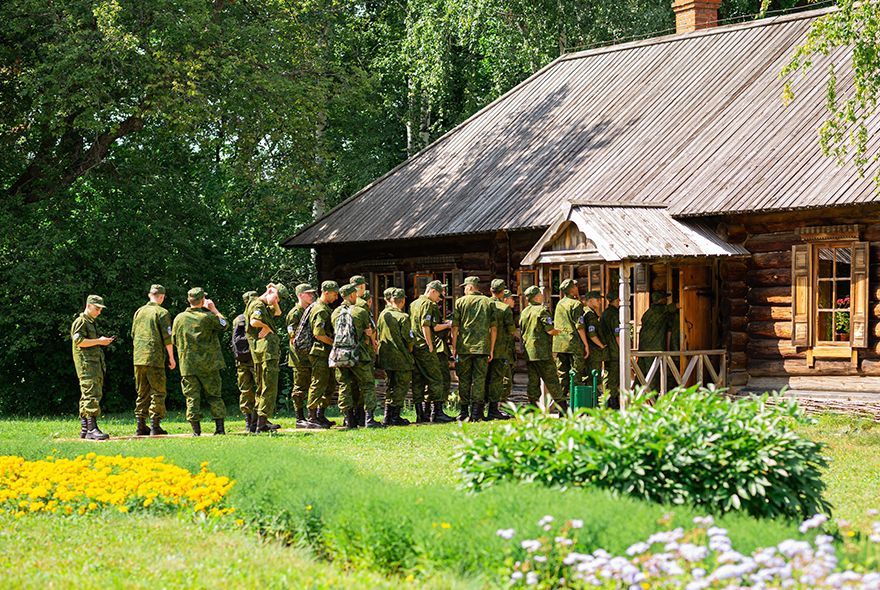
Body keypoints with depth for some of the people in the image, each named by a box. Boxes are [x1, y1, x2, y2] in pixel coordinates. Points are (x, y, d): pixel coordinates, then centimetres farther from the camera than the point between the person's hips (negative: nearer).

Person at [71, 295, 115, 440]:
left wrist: (104, 341, 13)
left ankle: (84, 429, 13)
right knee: (92, 395, -17)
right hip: (86, 362, -10)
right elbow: (78, 340, -19)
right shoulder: (80, 321, -6)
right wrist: (99, 341, -16)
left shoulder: (92, 322, 24)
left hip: (96, 362, 10)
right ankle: (92, 429, -24)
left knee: (87, 396, 10)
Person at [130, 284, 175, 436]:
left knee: (142, 393, 11)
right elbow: (167, 337, -8)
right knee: (158, 392, 0)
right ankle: (155, 426, -5)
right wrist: (171, 357, -1)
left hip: (138, 358, 6)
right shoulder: (162, 312, -5)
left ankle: (141, 425, 9)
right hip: (155, 358, -6)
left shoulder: (139, 312, 13)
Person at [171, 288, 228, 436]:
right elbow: (225, 324, 8)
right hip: (209, 365, -1)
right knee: (214, 396, 7)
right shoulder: (209, 317, -8)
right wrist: (214, 309, 10)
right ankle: (220, 427, 4)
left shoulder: (179, 318, 0)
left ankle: (196, 430, 0)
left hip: (188, 365, 1)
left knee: (192, 397, 3)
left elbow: (174, 341, 9)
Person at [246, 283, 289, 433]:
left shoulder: (265, 307, 21)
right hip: (266, 351, -11)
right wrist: (267, 328, -12)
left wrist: (274, 303, 21)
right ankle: (262, 422, -13)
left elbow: (278, 312, 36)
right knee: (269, 387, -11)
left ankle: (260, 420, 19)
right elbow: (254, 321, -29)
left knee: (262, 387, 14)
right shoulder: (258, 305, -10)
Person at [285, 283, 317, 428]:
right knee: (300, 387, -4)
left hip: (310, 355, 8)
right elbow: (293, 337, -12)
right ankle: (300, 419, -2)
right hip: (299, 355, -8)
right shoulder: (295, 313, -8)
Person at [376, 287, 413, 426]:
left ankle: (388, 416, 14)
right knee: (401, 387, 1)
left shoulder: (383, 315, 5)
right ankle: (395, 416, -3)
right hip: (401, 358, -6)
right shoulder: (403, 317, -13)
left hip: (386, 357, 6)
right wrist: (410, 351, 5)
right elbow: (408, 339, -13)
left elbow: (378, 335, 11)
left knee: (390, 386, 15)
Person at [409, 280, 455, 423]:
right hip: (425, 349, -9)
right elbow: (427, 326, -17)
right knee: (436, 379, -5)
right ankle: (437, 412, -8)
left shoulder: (413, 304, 18)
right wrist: (447, 325, -7)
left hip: (414, 347, 9)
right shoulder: (428, 304, -9)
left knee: (418, 381, 8)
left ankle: (421, 414, 8)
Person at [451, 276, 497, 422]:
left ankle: (464, 412, 9)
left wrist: (454, 347, 6)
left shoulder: (460, 302, 2)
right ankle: (476, 413, -4)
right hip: (483, 348, 1)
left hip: (464, 347, -1)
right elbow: (494, 328, 3)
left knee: (464, 380, 8)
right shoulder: (489, 302, 6)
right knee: (479, 379, 2)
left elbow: (455, 327, 0)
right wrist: (491, 349, 8)